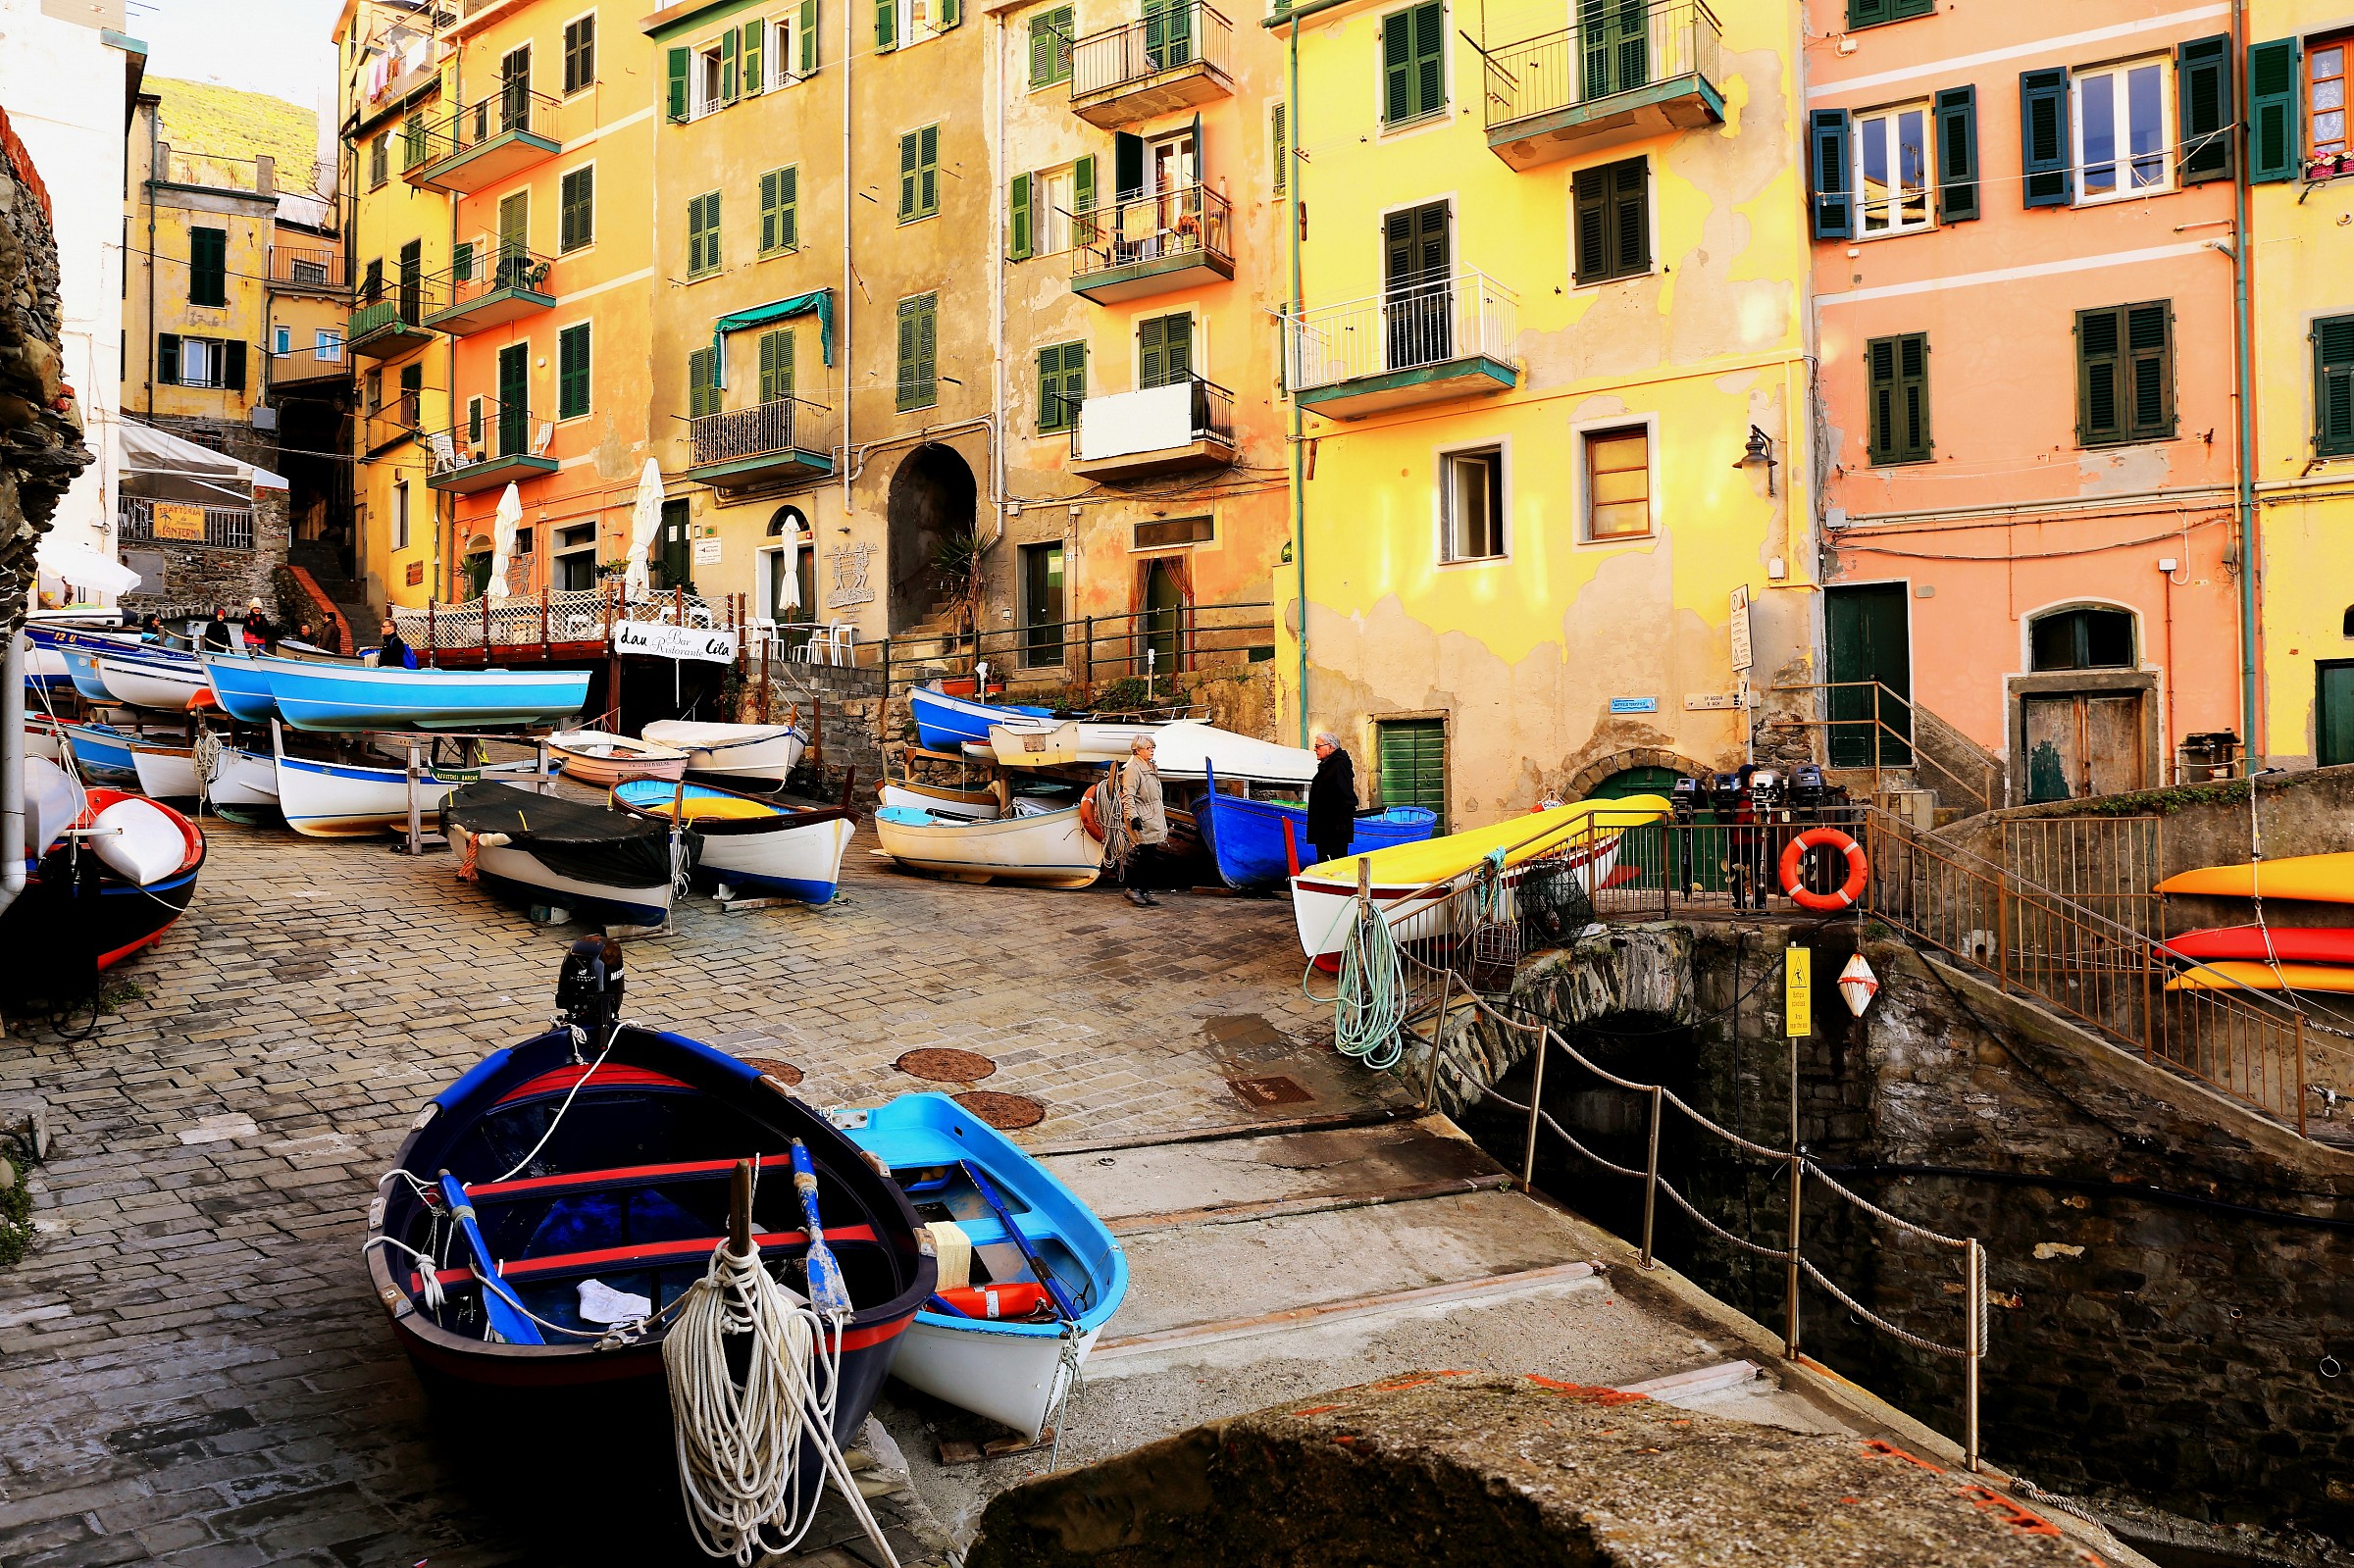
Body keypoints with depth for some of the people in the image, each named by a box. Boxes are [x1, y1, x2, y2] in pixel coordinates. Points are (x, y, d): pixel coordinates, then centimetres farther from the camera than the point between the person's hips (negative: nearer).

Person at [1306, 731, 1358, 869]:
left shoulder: (1340, 766, -14)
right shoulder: (1325, 766, 17)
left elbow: (1347, 798, -20)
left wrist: (1342, 824, -24)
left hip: (1336, 828, -11)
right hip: (1323, 827, 11)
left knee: (1338, 859, -7)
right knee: (1322, 861, 13)